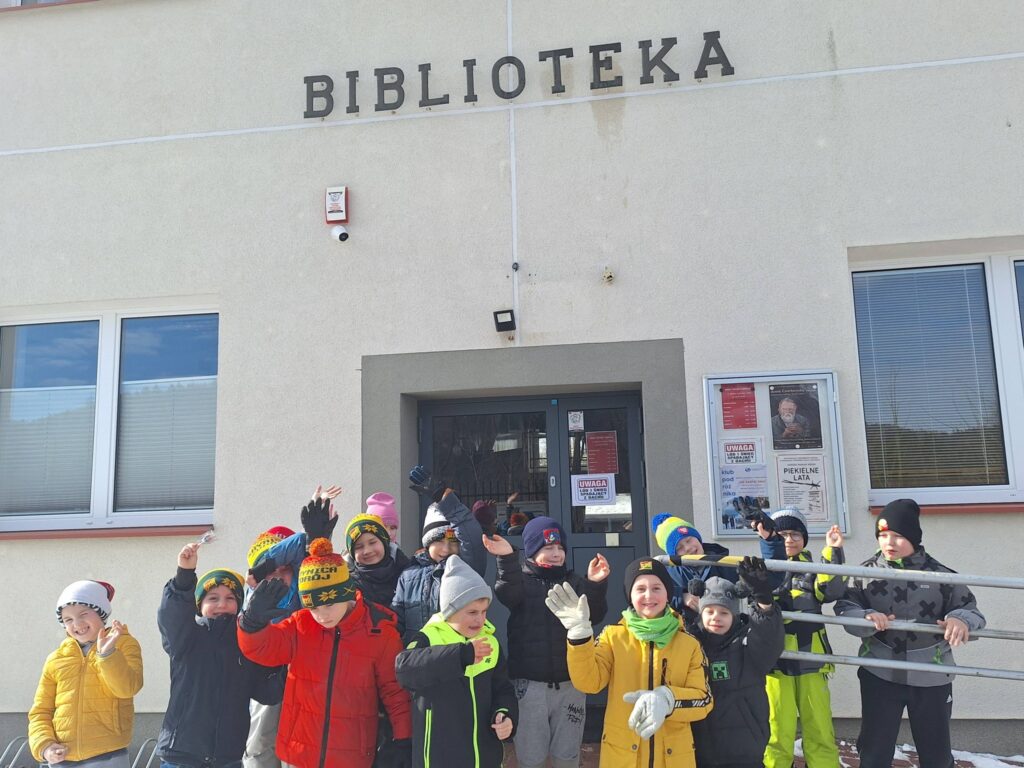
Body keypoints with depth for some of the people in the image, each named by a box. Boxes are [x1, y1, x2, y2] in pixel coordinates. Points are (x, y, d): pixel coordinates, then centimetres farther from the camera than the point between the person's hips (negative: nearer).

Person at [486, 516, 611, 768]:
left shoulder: (573, 581, 7)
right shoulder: (520, 579, 0)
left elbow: (595, 615, -5)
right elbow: (507, 595, -23)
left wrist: (596, 585, -25)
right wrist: (507, 559, -42)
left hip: (569, 683, 2)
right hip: (530, 683, -2)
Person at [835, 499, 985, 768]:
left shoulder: (938, 574, -3)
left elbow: (969, 609, -2)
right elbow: (845, 606, -6)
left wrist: (961, 620, -25)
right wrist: (866, 617, -27)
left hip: (931, 676, 0)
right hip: (880, 674, 0)